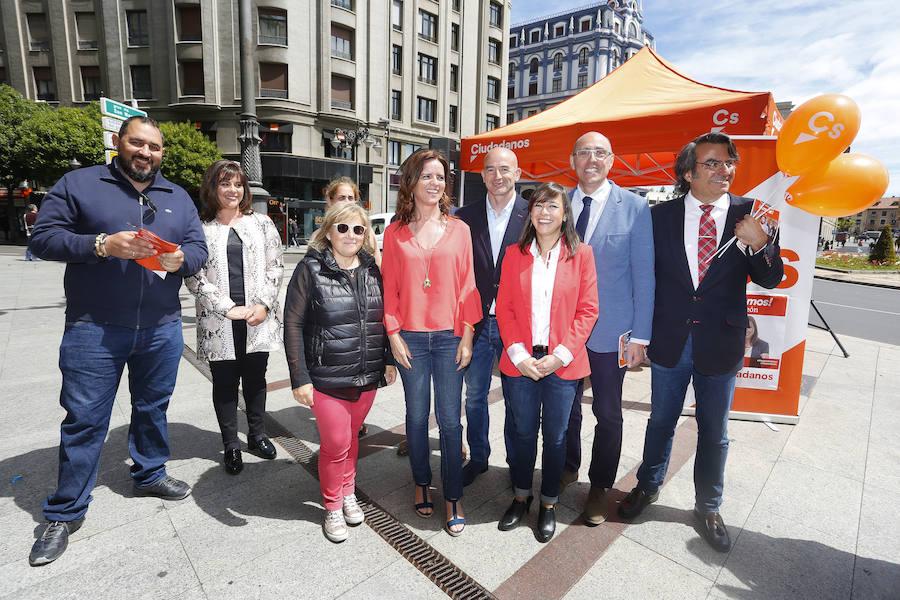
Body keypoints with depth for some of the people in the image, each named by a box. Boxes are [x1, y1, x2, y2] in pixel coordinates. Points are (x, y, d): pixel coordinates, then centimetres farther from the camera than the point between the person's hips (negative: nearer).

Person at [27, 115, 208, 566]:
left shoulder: (178, 198, 11)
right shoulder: (78, 184, 2)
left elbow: (199, 247, 6)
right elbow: (43, 238, -3)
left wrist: (180, 259, -16)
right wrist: (102, 245, -20)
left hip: (162, 329, 3)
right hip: (94, 330, -3)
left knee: (153, 408, 16)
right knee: (84, 419, 4)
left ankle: (150, 475, 36)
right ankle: (65, 512, 21)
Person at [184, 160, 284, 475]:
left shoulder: (262, 223, 8)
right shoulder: (199, 228, 4)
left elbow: (275, 266, 4)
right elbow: (193, 276, -2)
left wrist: (263, 304, -7)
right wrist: (228, 308, -11)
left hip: (258, 318, 1)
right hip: (219, 322, -1)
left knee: (255, 378, 11)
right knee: (224, 382, 8)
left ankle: (257, 434, 30)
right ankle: (231, 445, 24)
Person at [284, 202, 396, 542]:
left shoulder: (372, 270, 5)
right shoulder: (310, 269, -7)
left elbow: (383, 318, 13)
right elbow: (293, 325, -8)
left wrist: (388, 360, 10)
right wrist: (300, 378, -11)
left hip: (368, 376, 4)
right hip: (327, 378, -4)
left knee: (351, 437, 18)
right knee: (335, 444, 4)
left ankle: (348, 493, 41)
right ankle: (333, 507, 29)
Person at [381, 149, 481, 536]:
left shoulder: (458, 229, 4)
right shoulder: (395, 233, 4)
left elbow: (467, 285, 2)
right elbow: (390, 288, 4)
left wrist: (467, 337, -3)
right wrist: (394, 336, -3)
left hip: (449, 337, 0)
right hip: (410, 338, 1)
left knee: (449, 420, 4)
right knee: (417, 416, 12)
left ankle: (453, 498, 20)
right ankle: (421, 484, 33)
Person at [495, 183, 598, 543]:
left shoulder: (581, 254, 0)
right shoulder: (515, 254, 5)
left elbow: (587, 310, -3)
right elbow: (504, 308, 2)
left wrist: (560, 355, -11)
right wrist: (519, 354, -8)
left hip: (562, 362, -1)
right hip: (521, 361, 1)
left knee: (555, 436, 11)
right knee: (524, 432, 13)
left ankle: (548, 505, 31)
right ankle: (521, 497, 34)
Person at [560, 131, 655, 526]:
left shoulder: (635, 208, -6)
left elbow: (643, 276, -6)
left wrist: (639, 336, -9)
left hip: (609, 330, -3)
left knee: (608, 414, 11)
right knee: (565, 405, 18)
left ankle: (599, 487, 32)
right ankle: (568, 467, 42)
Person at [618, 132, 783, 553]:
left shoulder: (749, 214, -3)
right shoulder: (661, 215, -3)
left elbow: (770, 280, -2)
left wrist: (759, 244, -22)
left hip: (721, 342, 0)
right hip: (670, 340, 0)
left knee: (714, 431, 16)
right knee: (661, 420, 17)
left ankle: (707, 506, 38)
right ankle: (648, 486, 40)